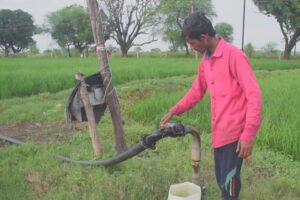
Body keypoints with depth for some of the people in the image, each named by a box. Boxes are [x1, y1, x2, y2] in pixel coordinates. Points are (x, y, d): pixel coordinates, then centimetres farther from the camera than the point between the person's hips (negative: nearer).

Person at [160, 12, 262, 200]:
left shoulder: (234, 55, -14)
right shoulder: (205, 61, 11)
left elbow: (254, 94, -17)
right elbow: (196, 91, 23)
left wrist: (248, 134, -20)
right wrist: (174, 111, 15)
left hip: (234, 133, -8)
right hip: (219, 132, 8)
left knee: (229, 183, -4)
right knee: (222, 180, 16)